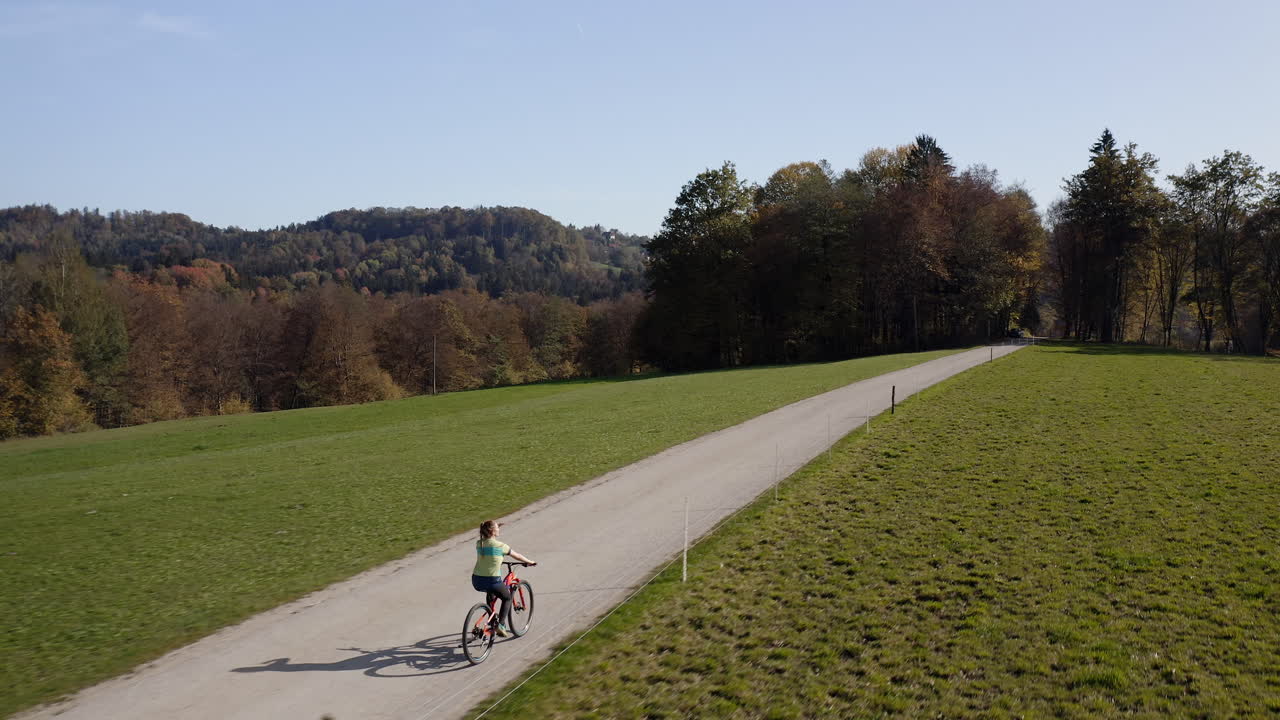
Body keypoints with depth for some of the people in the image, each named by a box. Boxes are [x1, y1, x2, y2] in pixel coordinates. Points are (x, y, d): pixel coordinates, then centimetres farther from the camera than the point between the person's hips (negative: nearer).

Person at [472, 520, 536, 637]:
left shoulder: (479, 543, 4)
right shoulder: (500, 545, -9)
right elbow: (517, 556, 5)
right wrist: (530, 562, 21)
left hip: (476, 581, 5)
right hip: (492, 581, -5)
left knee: (490, 592, 38)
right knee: (507, 598, 21)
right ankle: (501, 625, 8)